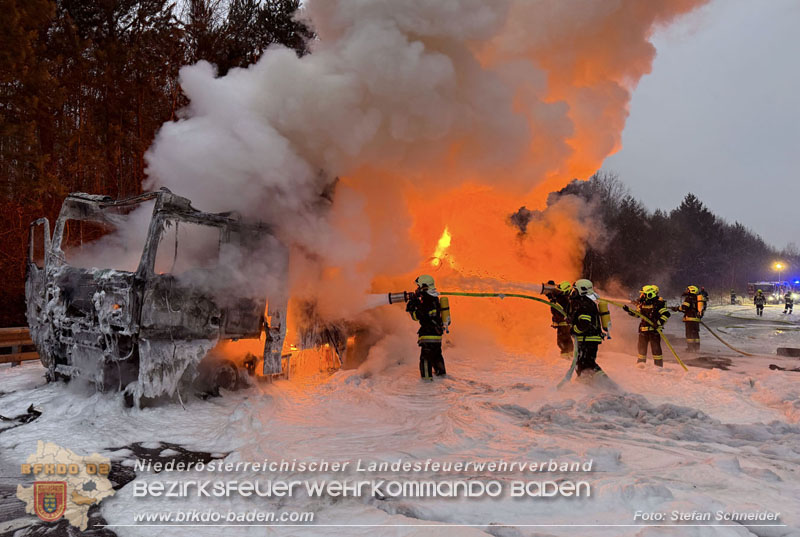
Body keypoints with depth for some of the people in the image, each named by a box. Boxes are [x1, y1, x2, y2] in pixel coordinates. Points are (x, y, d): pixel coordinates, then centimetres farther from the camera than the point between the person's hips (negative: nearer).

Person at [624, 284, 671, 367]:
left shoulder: (658, 303, -11)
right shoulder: (642, 303, 8)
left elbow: (666, 314, -12)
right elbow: (637, 314, 21)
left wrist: (659, 323, -20)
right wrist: (629, 311, 9)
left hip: (654, 329, -6)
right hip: (643, 328, 6)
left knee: (655, 346, -3)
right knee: (642, 346, 11)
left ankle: (658, 364, 6)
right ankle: (641, 362, 25)